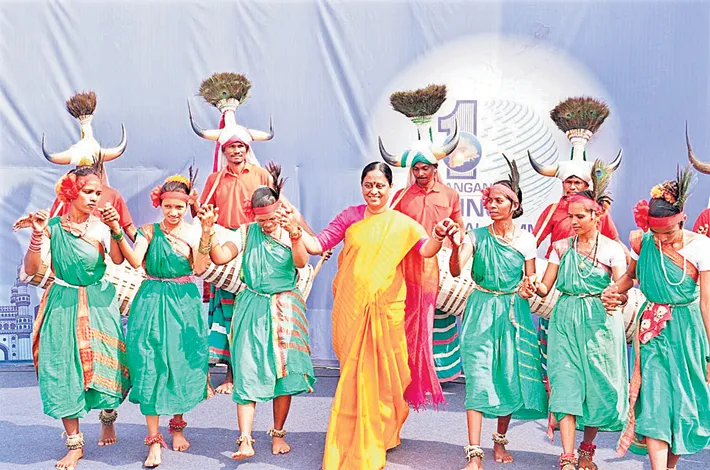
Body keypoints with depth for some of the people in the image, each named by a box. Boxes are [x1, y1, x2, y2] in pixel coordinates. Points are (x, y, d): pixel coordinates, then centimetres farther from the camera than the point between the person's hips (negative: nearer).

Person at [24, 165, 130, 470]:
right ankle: (74, 444, 11)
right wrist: (38, 234, -23)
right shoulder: (53, 226, -5)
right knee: (63, 369, -2)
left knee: (104, 366, 3)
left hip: (98, 304, 1)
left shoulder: (100, 227, -4)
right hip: (63, 305, 0)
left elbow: (118, 260, -20)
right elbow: (31, 269, -12)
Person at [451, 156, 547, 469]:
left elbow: (530, 279, 9)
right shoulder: (478, 235, -1)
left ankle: (500, 441, 28)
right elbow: (456, 270, -13)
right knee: (478, 376, -10)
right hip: (481, 310, -1)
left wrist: (529, 287, -14)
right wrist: (456, 245, -30)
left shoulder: (525, 240, 3)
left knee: (510, 376, 6)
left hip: (513, 312, 2)